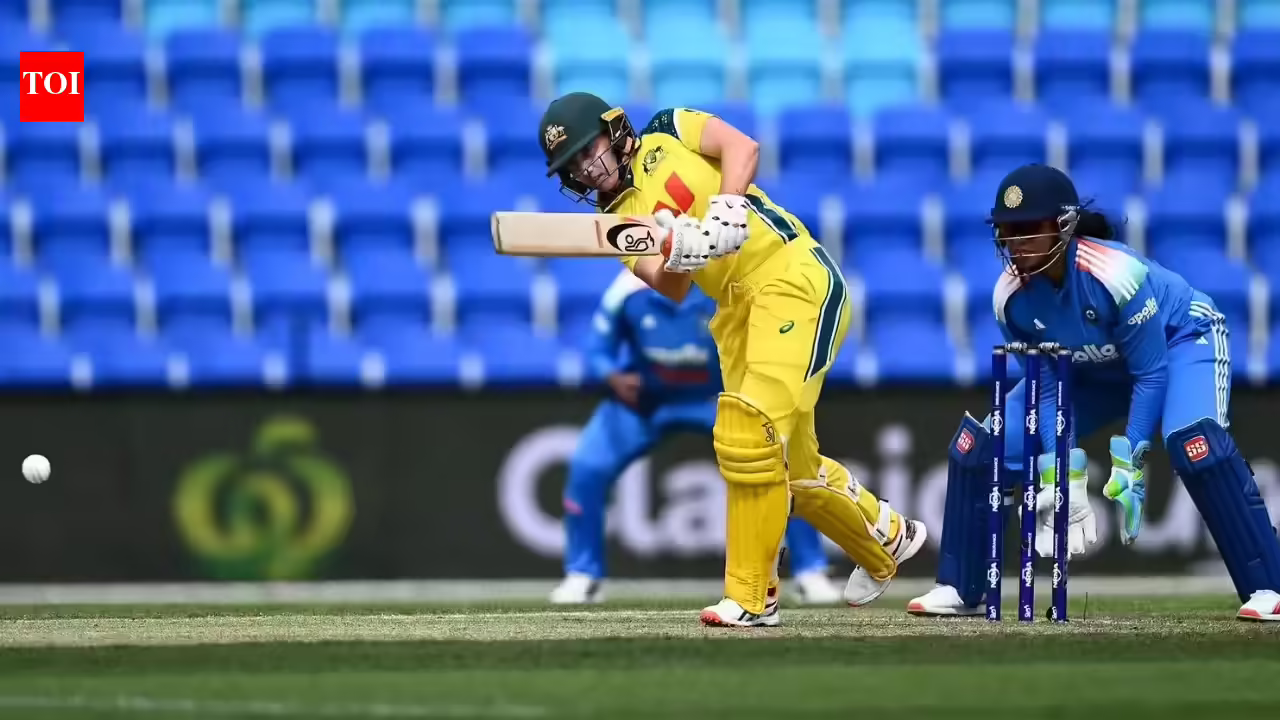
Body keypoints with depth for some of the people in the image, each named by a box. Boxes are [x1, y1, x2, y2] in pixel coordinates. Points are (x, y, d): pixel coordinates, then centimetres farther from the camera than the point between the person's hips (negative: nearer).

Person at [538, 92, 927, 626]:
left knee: (750, 432, -19)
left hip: (792, 278, -7)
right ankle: (887, 540, 37)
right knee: (789, 461, 12)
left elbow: (742, 146, -12)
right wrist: (676, 258, -26)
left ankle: (751, 597, -15)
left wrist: (725, 208, -27)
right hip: (736, 309, 7)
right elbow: (671, 290, -4)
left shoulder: (669, 136, 4)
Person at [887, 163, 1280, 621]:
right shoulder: (1012, 295, -22)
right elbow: (1046, 384, -13)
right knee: (980, 442, -7)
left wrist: (1130, 463, -30)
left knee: (1193, 441, -36)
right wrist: (1061, 470, -23)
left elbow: (1151, 373, -29)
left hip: (1180, 341, -6)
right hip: (1092, 372, 6)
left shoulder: (1114, 274, -38)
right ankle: (959, 589, 7)